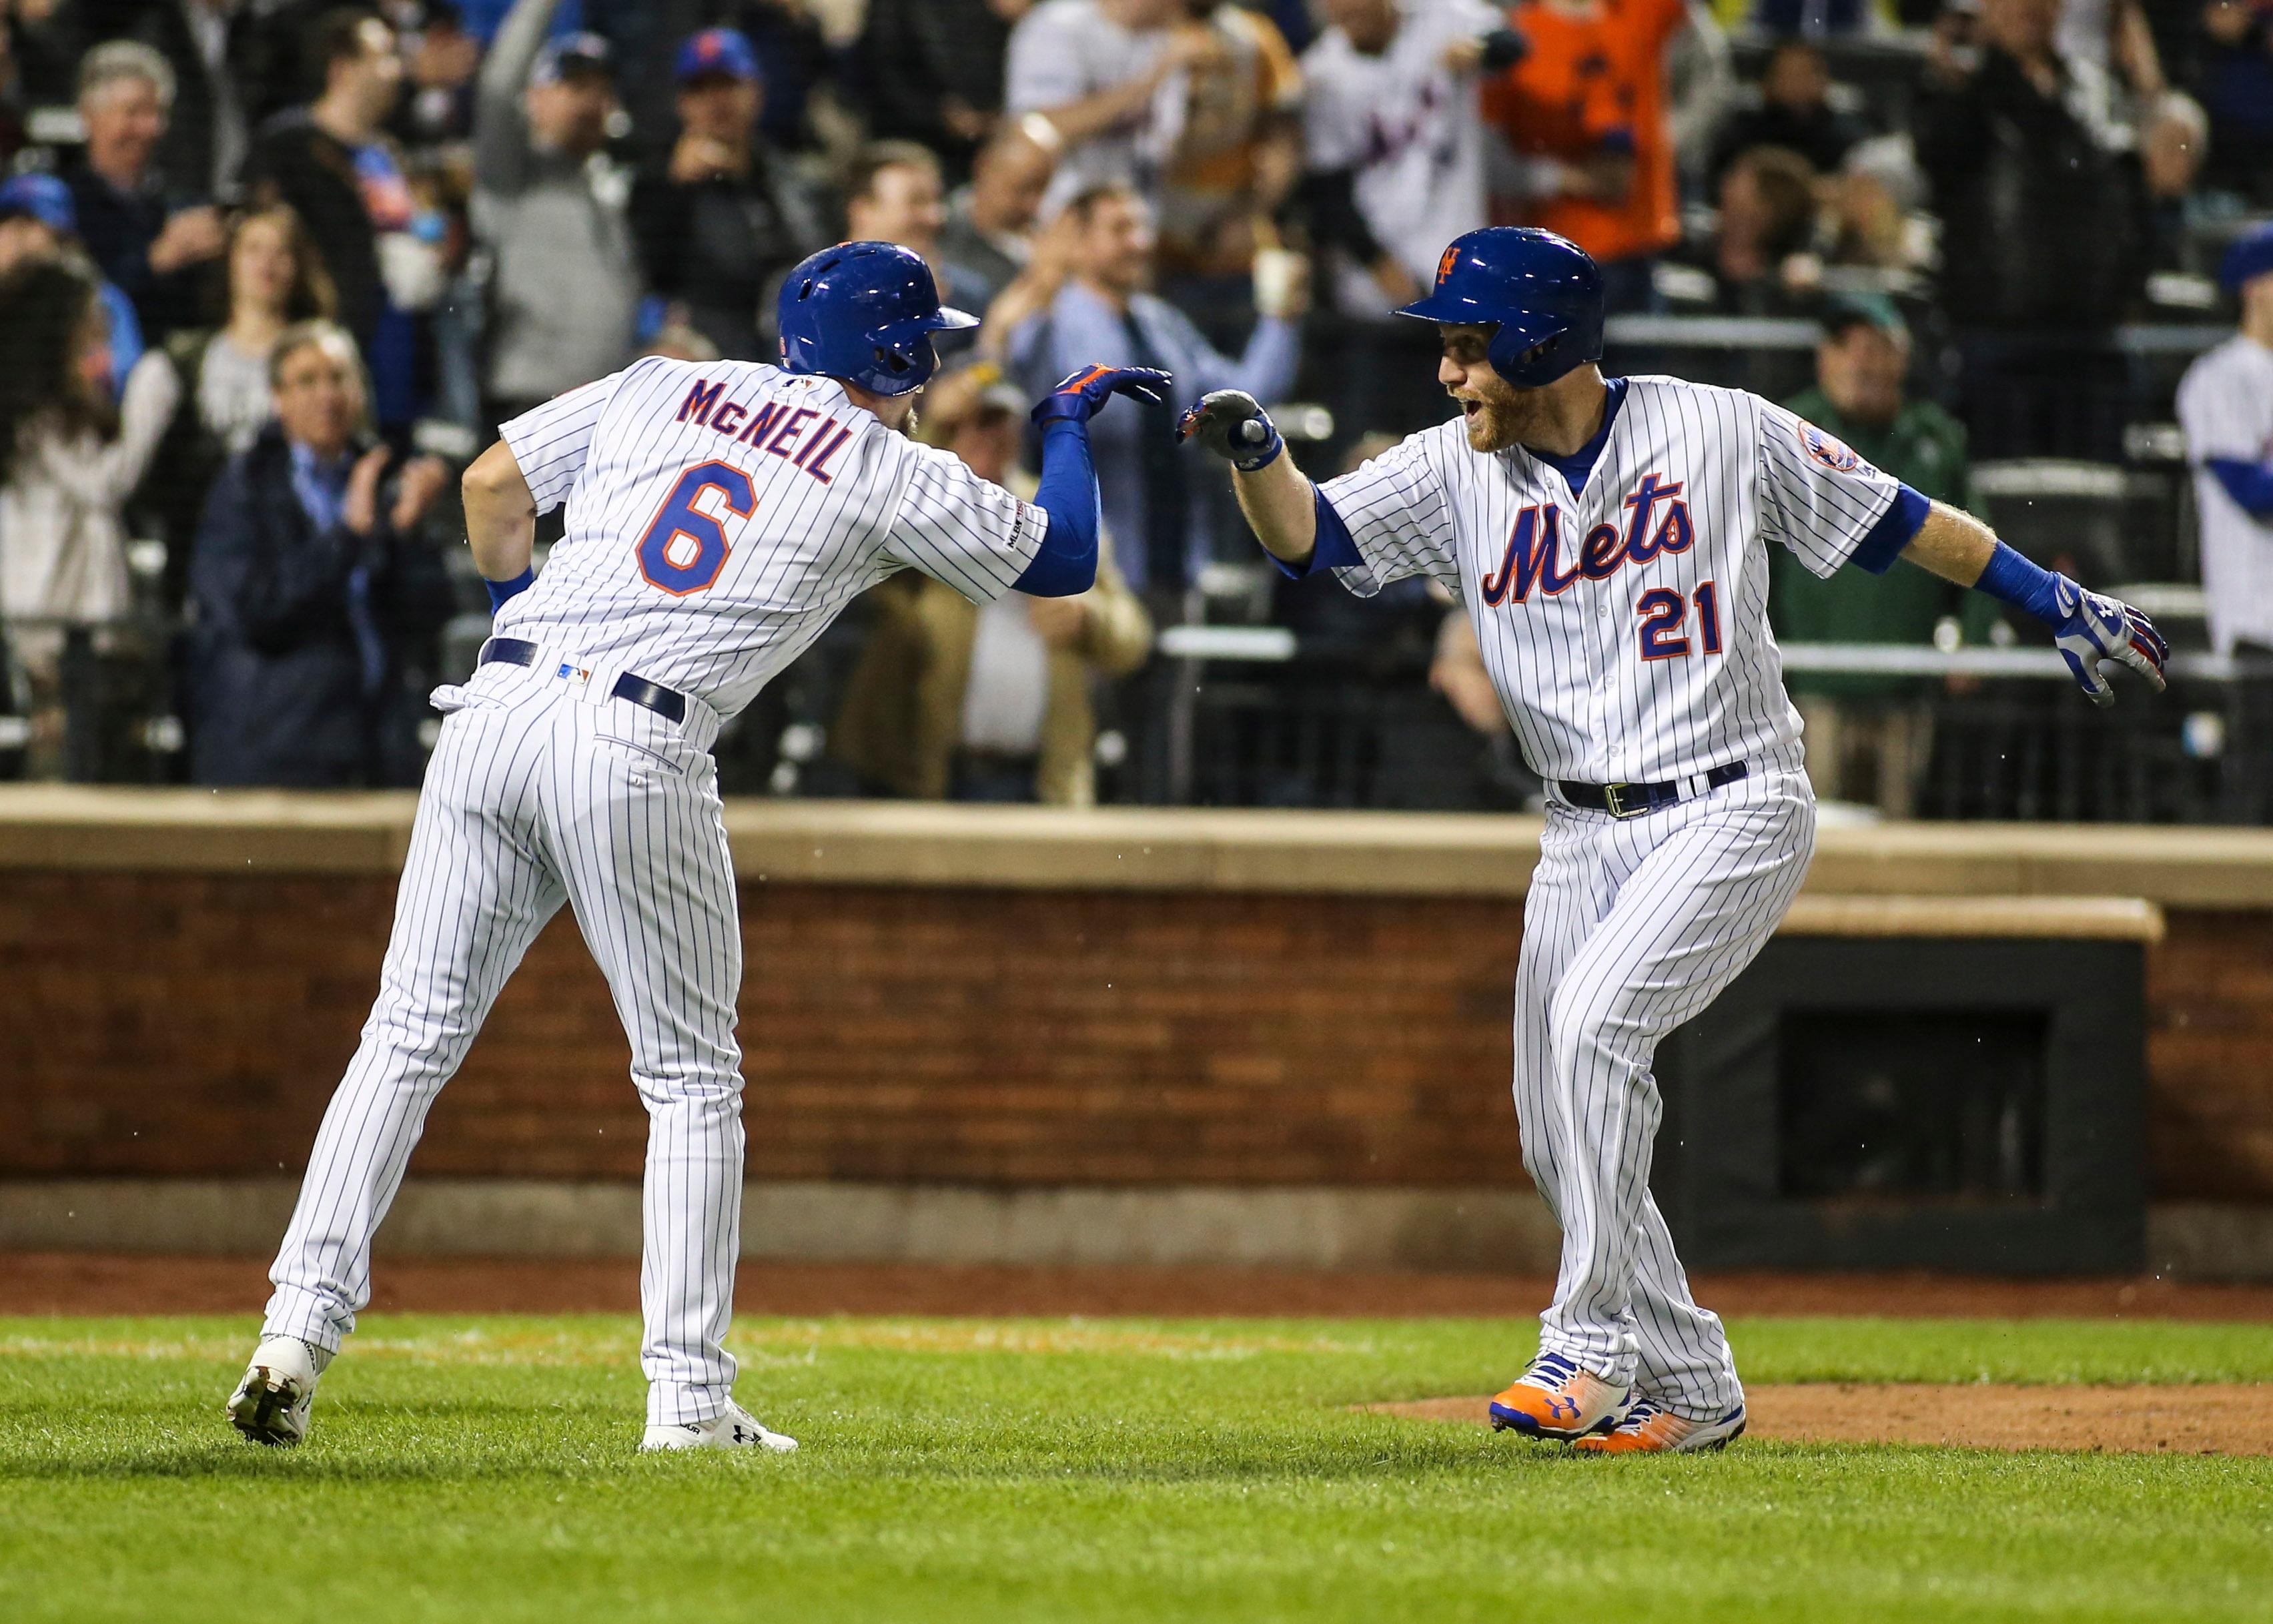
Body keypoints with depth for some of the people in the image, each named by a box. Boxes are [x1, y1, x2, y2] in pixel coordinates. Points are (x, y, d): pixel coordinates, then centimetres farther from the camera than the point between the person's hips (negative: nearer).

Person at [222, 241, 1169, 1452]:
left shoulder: (664, 390, 18)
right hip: (636, 755, -4)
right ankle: (687, 1394, 5)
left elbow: (493, 484, 18)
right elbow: (1064, 561, 18)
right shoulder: (895, 477, 8)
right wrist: (1067, 425, 35)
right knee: (692, 1076, 9)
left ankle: (301, 1321, -4)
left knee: (413, 1033, 7)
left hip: (497, 705, 4)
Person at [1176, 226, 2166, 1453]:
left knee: (1595, 1020, -27)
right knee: (1557, 1139, 4)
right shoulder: (1457, 472, 2)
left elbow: (1890, 519, 2)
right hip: (1582, 836, 6)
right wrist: (1255, 453, -25)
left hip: (1733, 811, -6)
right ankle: (1689, 1387, 18)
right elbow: (1305, 534, -5)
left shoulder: (1721, 433, -7)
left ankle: (1596, 1343, -21)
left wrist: (2053, 599, 1)